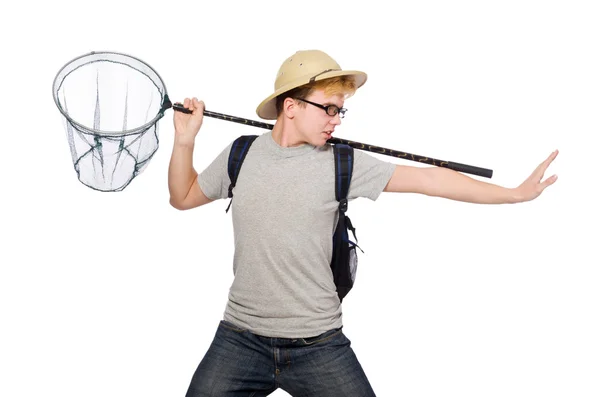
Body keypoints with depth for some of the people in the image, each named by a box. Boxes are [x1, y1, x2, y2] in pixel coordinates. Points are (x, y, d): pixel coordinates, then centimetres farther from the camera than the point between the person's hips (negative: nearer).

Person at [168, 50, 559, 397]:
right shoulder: (241, 154, 2)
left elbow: (427, 178, -5)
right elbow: (183, 197, 16)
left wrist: (515, 193, -5)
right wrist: (185, 141, 1)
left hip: (318, 343, -1)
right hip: (241, 338, 1)